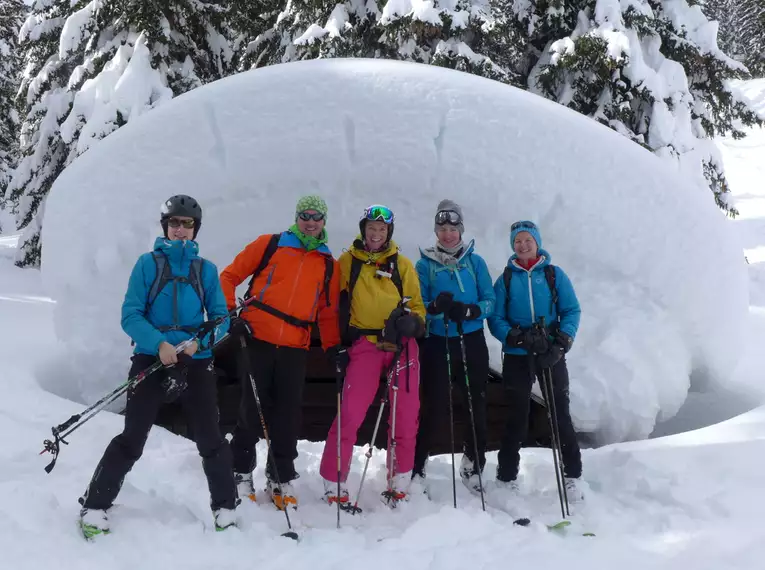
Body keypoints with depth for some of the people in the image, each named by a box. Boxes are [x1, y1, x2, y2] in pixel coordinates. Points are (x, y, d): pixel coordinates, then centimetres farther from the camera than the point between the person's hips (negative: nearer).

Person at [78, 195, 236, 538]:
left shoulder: (206, 269, 8)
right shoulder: (148, 263, 2)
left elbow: (221, 317, 6)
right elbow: (130, 315, -4)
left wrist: (199, 341, -14)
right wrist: (158, 343, -20)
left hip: (197, 362, 2)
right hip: (151, 358, -2)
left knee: (210, 438, 2)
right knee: (132, 439, -3)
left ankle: (225, 506, 20)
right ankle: (94, 505, 13)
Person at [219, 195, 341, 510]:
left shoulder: (328, 264, 15)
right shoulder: (270, 244, 7)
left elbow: (328, 311, 17)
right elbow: (230, 276, 7)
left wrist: (333, 346, 6)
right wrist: (229, 314, -4)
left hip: (295, 347, 3)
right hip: (257, 338, -2)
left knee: (288, 413, 5)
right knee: (252, 408, 1)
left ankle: (281, 477, 18)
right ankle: (241, 472, 17)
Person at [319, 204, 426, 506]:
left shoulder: (402, 264, 10)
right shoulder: (347, 261, 9)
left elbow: (417, 306, 11)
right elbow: (337, 305, 12)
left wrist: (411, 322, -11)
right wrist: (338, 345, 5)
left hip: (402, 344, 2)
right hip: (365, 344, -2)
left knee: (405, 416, 3)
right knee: (350, 414, -11)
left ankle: (399, 483, 18)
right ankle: (333, 484, 1)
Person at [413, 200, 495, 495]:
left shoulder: (475, 261, 6)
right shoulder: (425, 264, 3)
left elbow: (490, 302, 1)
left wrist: (469, 311, -19)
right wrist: (435, 307, -24)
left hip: (472, 343, 2)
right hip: (437, 344, -2)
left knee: (477, 405, 6)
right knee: (434, 408, -4)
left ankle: (472, 466, 23)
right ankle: (417, 465, 13)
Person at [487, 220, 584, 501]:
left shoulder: (555, 274, 5)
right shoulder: (506, 279, 7)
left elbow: (571, 311, 1)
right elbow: (495, 318, 1)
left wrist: (562, 343, -15)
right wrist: (518, 337, -16)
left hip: (552, 355, 0)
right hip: (517, 356, 0)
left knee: (561, 413, 1)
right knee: (517, 416, 5)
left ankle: (572, 475, 13)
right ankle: (507, 477, 16)